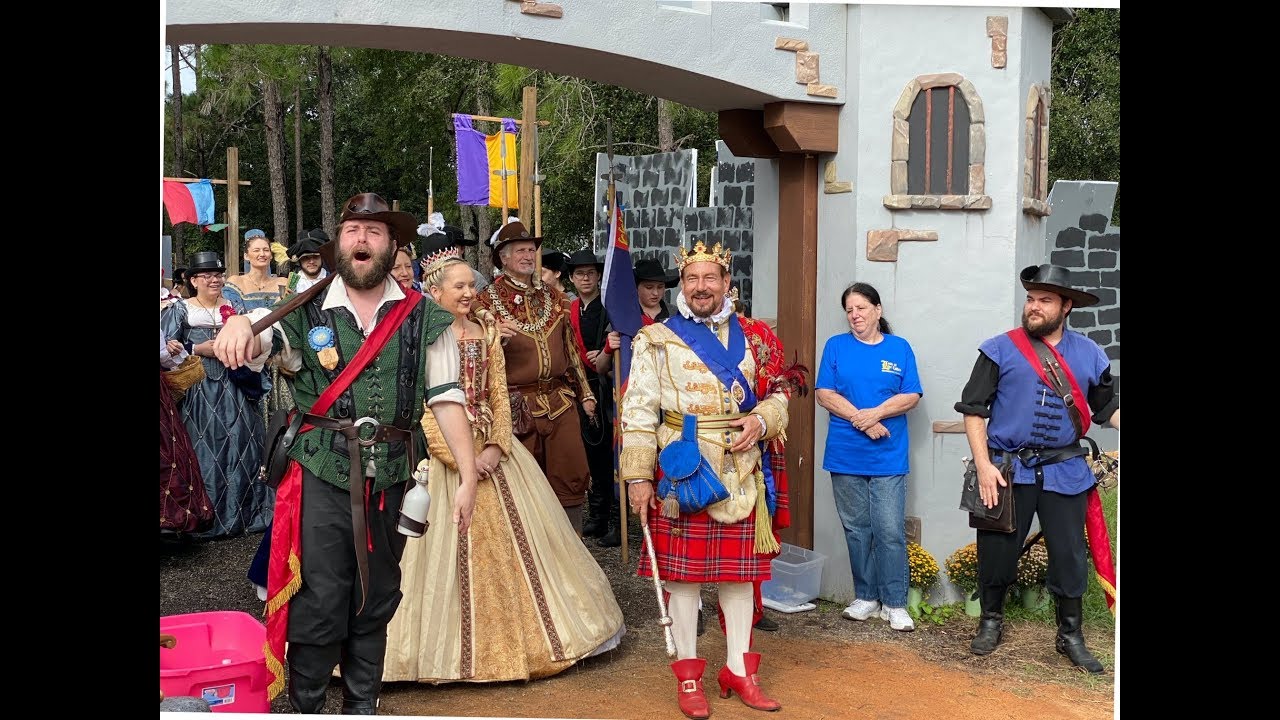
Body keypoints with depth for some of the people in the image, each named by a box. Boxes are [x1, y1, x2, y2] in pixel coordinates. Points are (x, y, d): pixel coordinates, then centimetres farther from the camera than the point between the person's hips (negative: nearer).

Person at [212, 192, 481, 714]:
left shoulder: (424, 318, 2)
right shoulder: (307, 312, 1)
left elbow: (446, 397, 0)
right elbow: (260, 340, -17)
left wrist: (468, 476, -4)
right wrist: (240, 325, -41)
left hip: (391, 480, 2)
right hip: (323, 477, -2)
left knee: (376, 603, 15)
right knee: (319, 606, 0)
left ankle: (363, 705, 32)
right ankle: (304, 707, 20)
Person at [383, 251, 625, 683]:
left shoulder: (487, 331, 8)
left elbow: (499, 396, 5)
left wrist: (496, 446, -9)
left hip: (491, 449, 5)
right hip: (441, 452, -5)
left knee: (511, 541, 9)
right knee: (450, 548, 0)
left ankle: (522, 636, 23)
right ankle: (456, 648, 13)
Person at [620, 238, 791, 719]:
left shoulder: (751, 337, 12)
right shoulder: (656, 340, 1)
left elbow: (778, 396, 16)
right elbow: (639, 412, -4)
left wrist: (762, 420, -7)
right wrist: (638, 477, -11)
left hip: (741, 475, 3)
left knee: (739, 571, 10)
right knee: (683, 572, 3)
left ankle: (739, 670, 23)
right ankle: (688, 674, 17)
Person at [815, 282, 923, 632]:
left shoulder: (900, 348, 7)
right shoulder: (836, 346, 7)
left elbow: (911, 396, 0)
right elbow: (824, 393, -1)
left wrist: (875, 413, -14)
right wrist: (859, 418, -13)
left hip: (888, 456, -1)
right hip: (845, 455, 1)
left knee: (890, 531, -5)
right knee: (856, 528, 8)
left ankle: (894, 603, 5)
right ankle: (866, 596, 20)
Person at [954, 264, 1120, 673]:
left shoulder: (1089, 355, 7)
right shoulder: (1001, 350, -2)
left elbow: (1109, 408, 17)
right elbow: (973, 409, -2)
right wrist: (983, 465, -10)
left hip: (1065, 471, 2)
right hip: (1008, 469, -2)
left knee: (1070, 556, 8)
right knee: (997, 551, 7)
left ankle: (1071, 636, 26)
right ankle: (991, 621, 30)